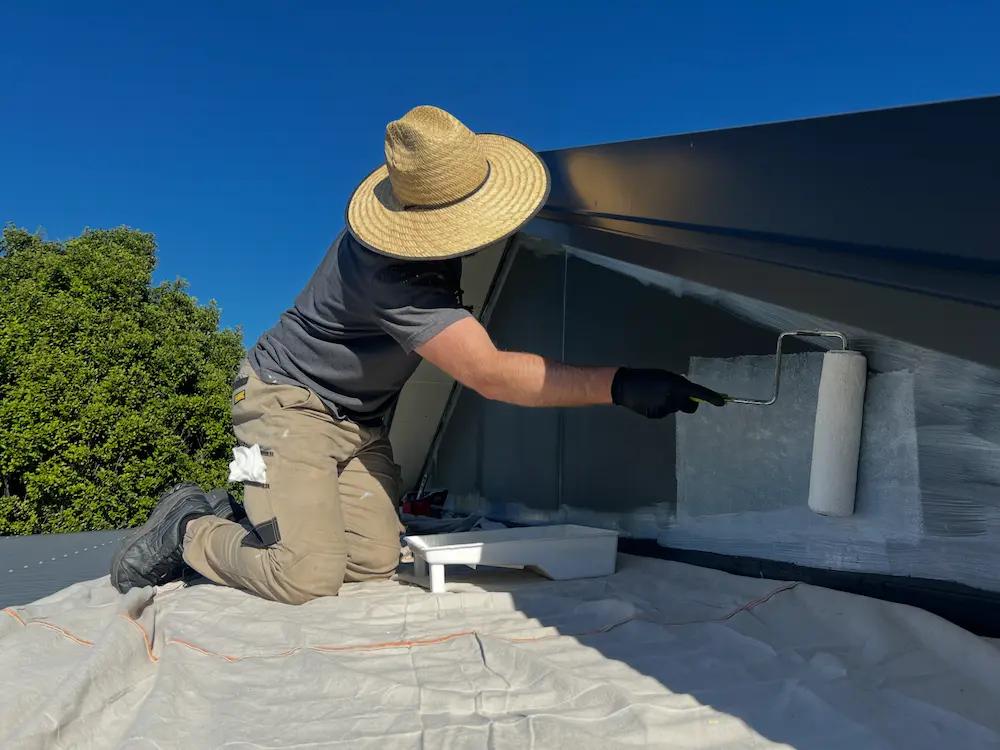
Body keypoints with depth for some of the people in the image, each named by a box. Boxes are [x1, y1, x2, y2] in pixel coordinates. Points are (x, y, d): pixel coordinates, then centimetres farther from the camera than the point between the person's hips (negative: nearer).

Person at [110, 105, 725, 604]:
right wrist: (619, 385, -38)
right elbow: (489, 374, -36)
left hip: (358, 420, 8)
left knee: (374, 563, -7)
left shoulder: (429, 205, -7)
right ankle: (189, 528, 7)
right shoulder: (391, 273, -34)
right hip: (290, 399, -8)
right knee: (307, 578, -20)